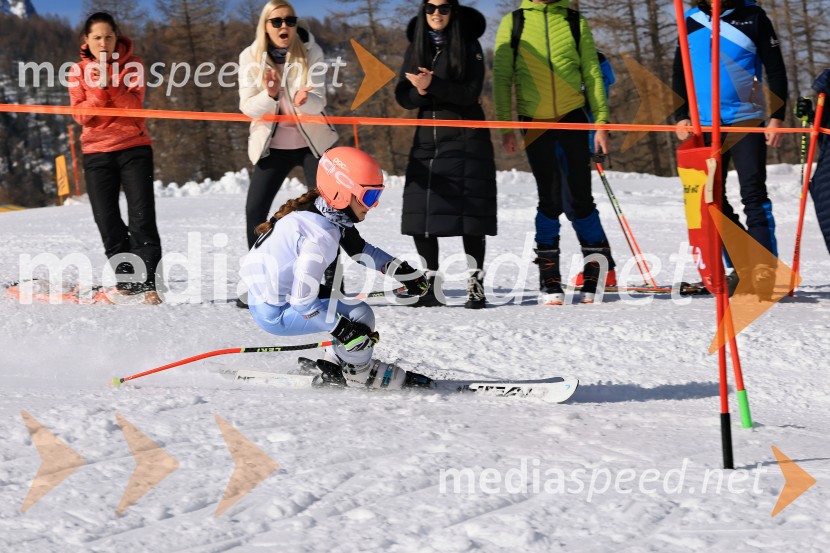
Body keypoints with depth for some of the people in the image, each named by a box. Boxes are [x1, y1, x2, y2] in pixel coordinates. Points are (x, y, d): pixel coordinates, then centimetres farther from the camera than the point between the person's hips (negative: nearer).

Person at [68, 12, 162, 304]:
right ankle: (126, 280, 11)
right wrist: (99, 90, -20)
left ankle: (146, 282, -12)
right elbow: (81, 115, -5)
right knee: (108, 222, 1)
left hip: (134, 148, -2)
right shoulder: (78, 71, 4)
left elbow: (134, 105, -12)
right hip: (97, 152, 2)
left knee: (142, 218, -11)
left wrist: (111, 83, -25)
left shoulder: (132, 64, 1)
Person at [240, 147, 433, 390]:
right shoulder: (322, 235, -29)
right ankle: (359, 373, 7)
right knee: (359, 315, -16)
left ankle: (335, 365, 26)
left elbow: (361, 250, 16)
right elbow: (303, 302, -29)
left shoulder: (332, 215, -1)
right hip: (274, 314, -10)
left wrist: (402, 271, 10)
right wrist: (342, 329, -24)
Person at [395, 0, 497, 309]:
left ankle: (475, 286, -3)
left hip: (466, 138, -4)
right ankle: (429, 287, 8)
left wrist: (433, 85, -24)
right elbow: (403, 95, 4)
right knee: (420, 214, -1)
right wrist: (419, 92, -18)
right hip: (427, 138, 4)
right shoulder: (416, 48, 11)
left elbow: (471, 92, -12)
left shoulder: (468, 45, -2)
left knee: (470, 212, -8)